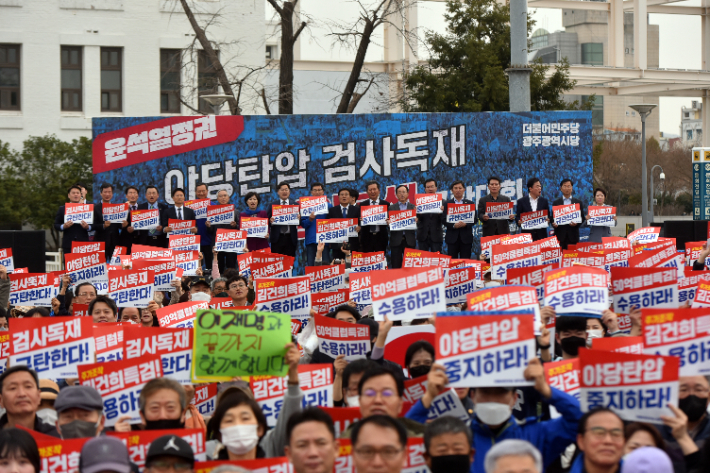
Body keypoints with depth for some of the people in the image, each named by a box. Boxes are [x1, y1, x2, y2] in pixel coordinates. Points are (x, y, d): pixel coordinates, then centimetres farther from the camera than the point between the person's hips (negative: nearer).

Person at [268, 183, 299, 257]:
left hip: (290, 238, 0)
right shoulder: (272, 205, 10)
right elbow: (267, 222, 6)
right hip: (277, 238, 0)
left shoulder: (295, 204, 10)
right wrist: (270, 221, -15)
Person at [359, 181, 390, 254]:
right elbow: (360, 221, 5)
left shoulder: (386, 204, 7)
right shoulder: (362, 205, 8)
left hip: (381, 237, 0)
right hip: (367, 237, 0)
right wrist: (361, 220, -17)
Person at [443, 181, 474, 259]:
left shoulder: (470, 203, 11)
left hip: (466, 237, 1)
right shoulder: (447, 203, 9)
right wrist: (453, 225, -16)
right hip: (452, 237, 0)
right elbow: (444, 220, 1)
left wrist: (466, 224, -14)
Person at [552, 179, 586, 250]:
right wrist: (554, 224, -12)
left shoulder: (578, 202, 12)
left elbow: (582, 218, 9)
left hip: (573, 235, 0)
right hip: (560, 235, 0)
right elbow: (553, 218, 11)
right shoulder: (556, 203, 12)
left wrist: (576, 224, -12)